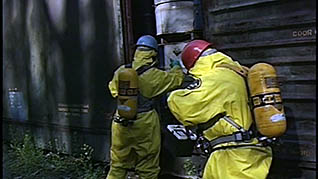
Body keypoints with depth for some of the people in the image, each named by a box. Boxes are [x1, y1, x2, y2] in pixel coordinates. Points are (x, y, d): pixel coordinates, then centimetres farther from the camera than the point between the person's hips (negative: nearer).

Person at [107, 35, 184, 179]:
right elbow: (176, 79, 3)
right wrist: (176, 67, 22)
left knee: (118, 166, 17)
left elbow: (113, 89, 17)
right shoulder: (154, 75, -13)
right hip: (144, 126, -4)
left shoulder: (121, 71, -1)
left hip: (121, 125, 4)